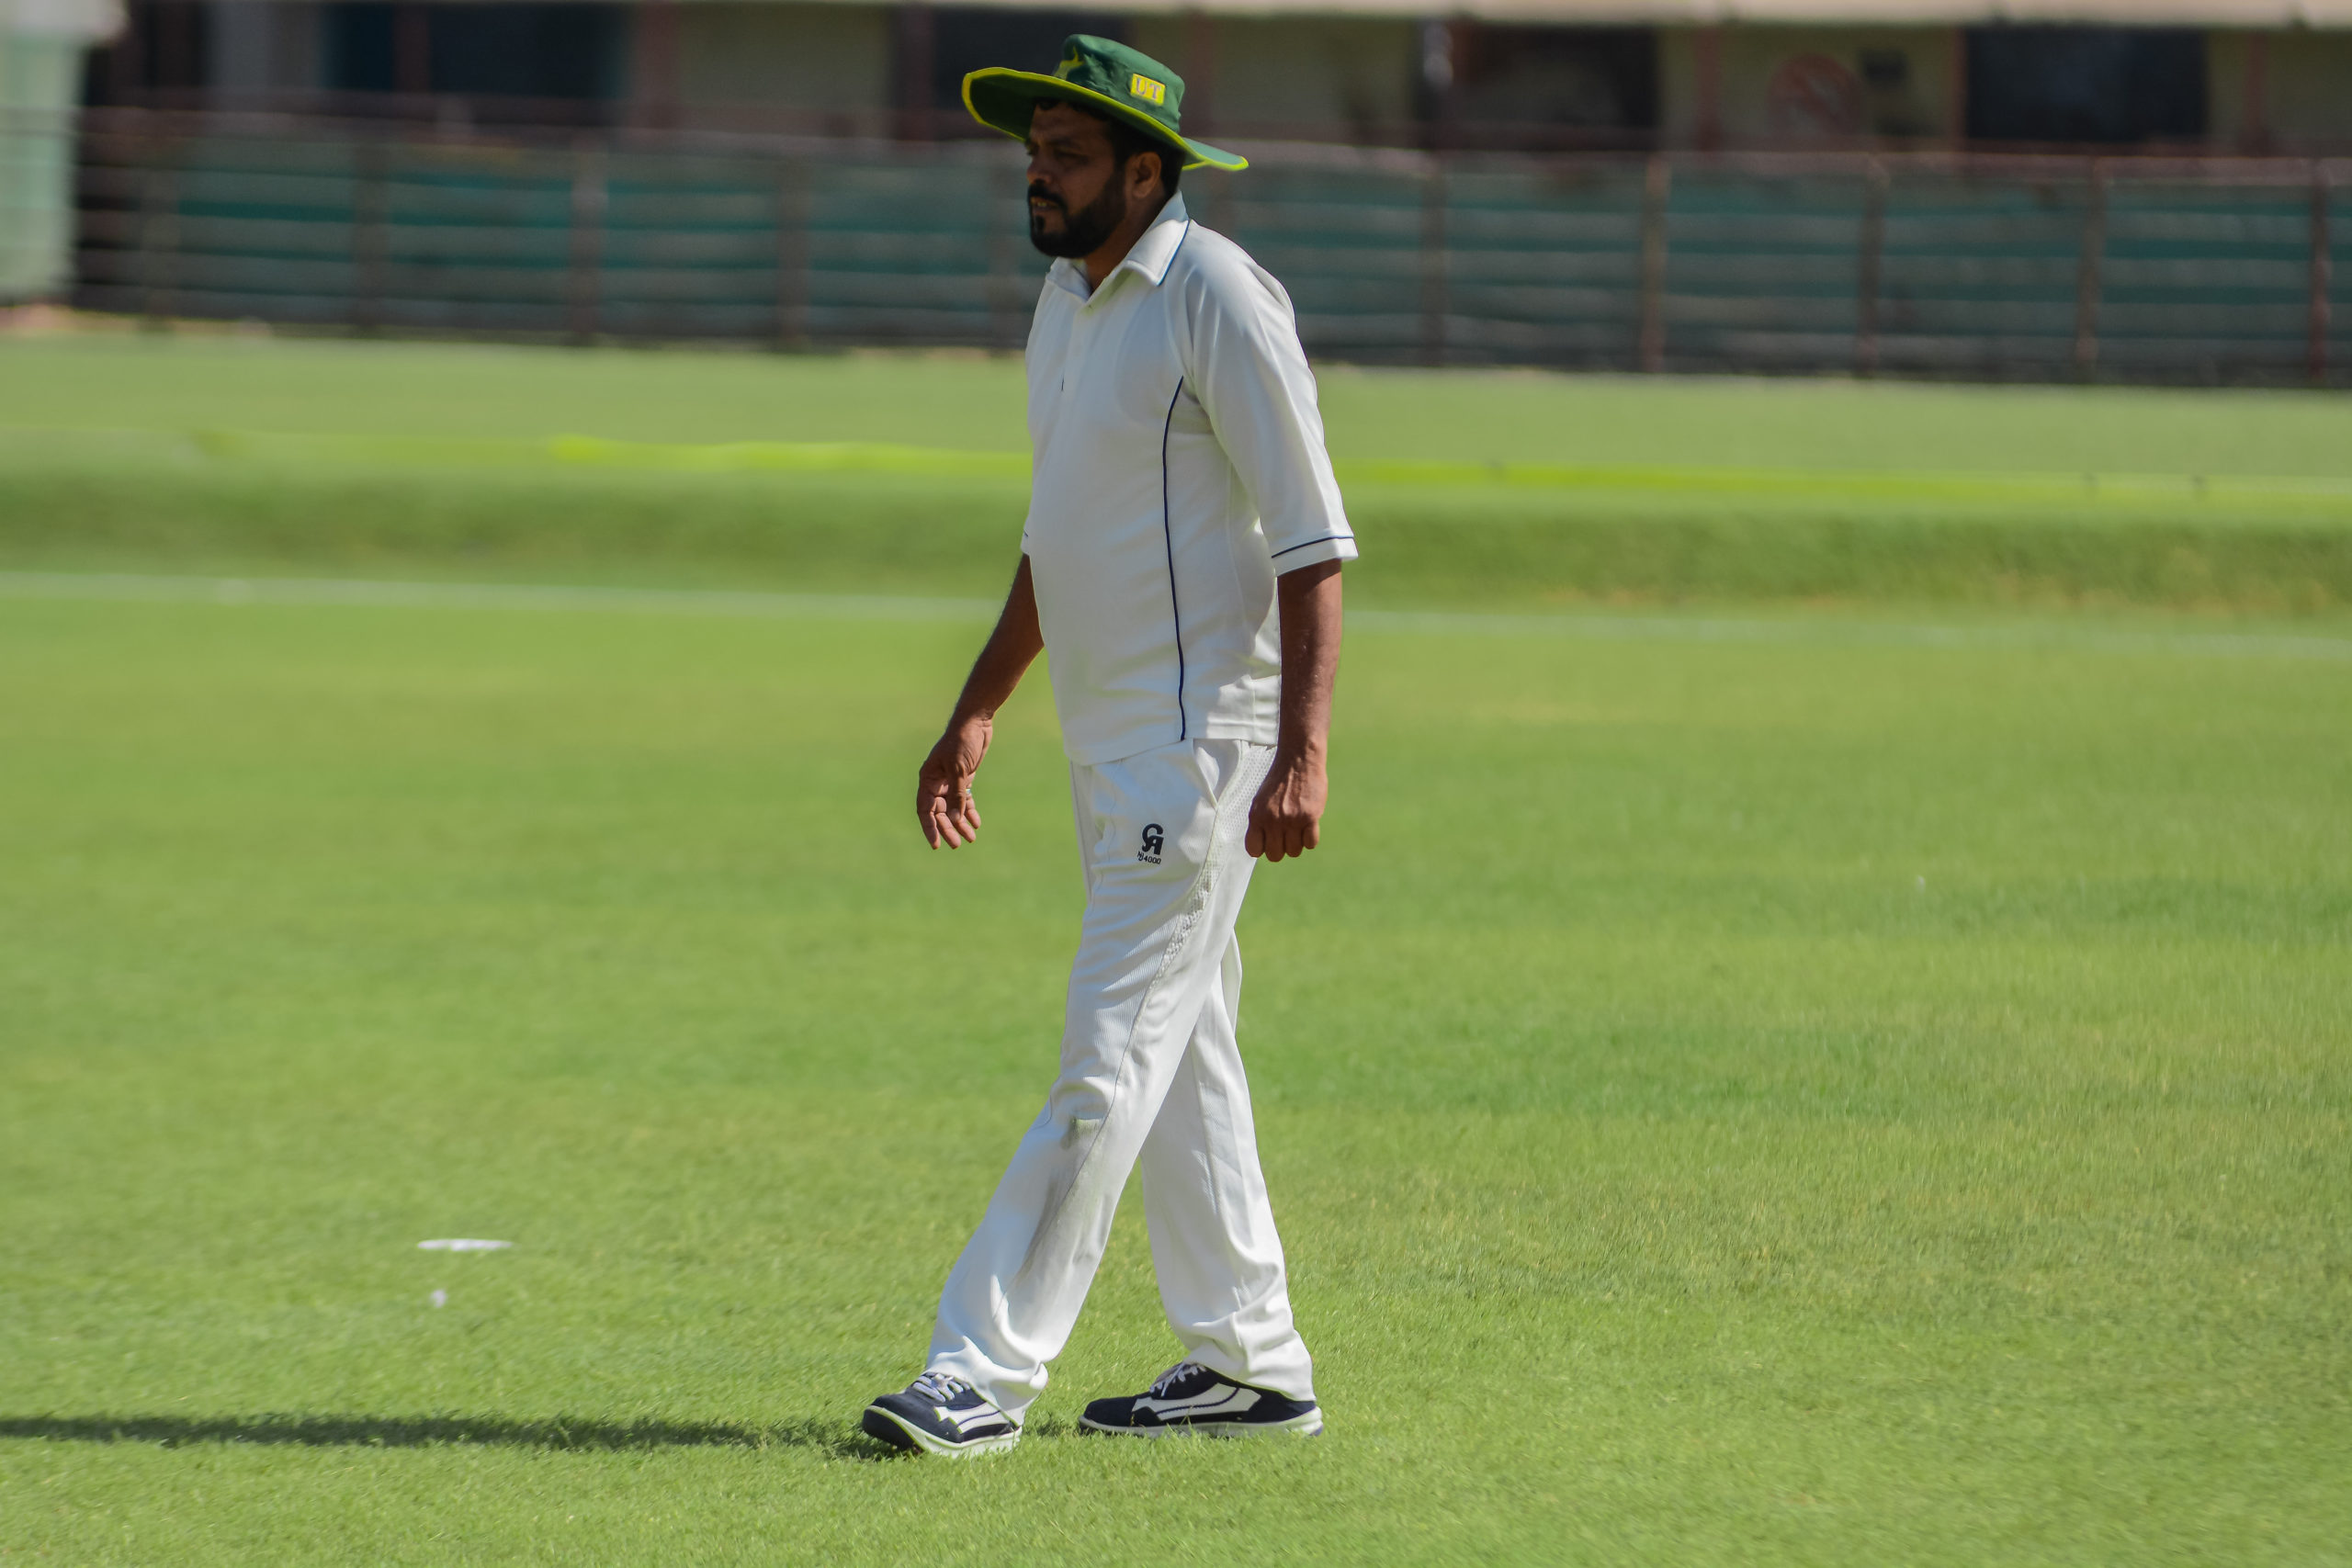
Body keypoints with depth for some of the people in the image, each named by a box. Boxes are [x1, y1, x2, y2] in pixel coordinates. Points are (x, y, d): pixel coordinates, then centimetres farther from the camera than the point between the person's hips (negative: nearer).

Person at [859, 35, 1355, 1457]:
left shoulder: (1217, 297, -14)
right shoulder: (1071, 298, 13)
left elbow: (1312, 539, -17)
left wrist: (1303, 754, -25)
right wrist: (980, 711, 23)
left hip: (1204, 740, -10)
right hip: (1113, 748, 10)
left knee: (1111, 1059, -10)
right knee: (1181, 1062, 13)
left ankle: (985, 1376, -14)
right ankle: (1250, 1362, 21)